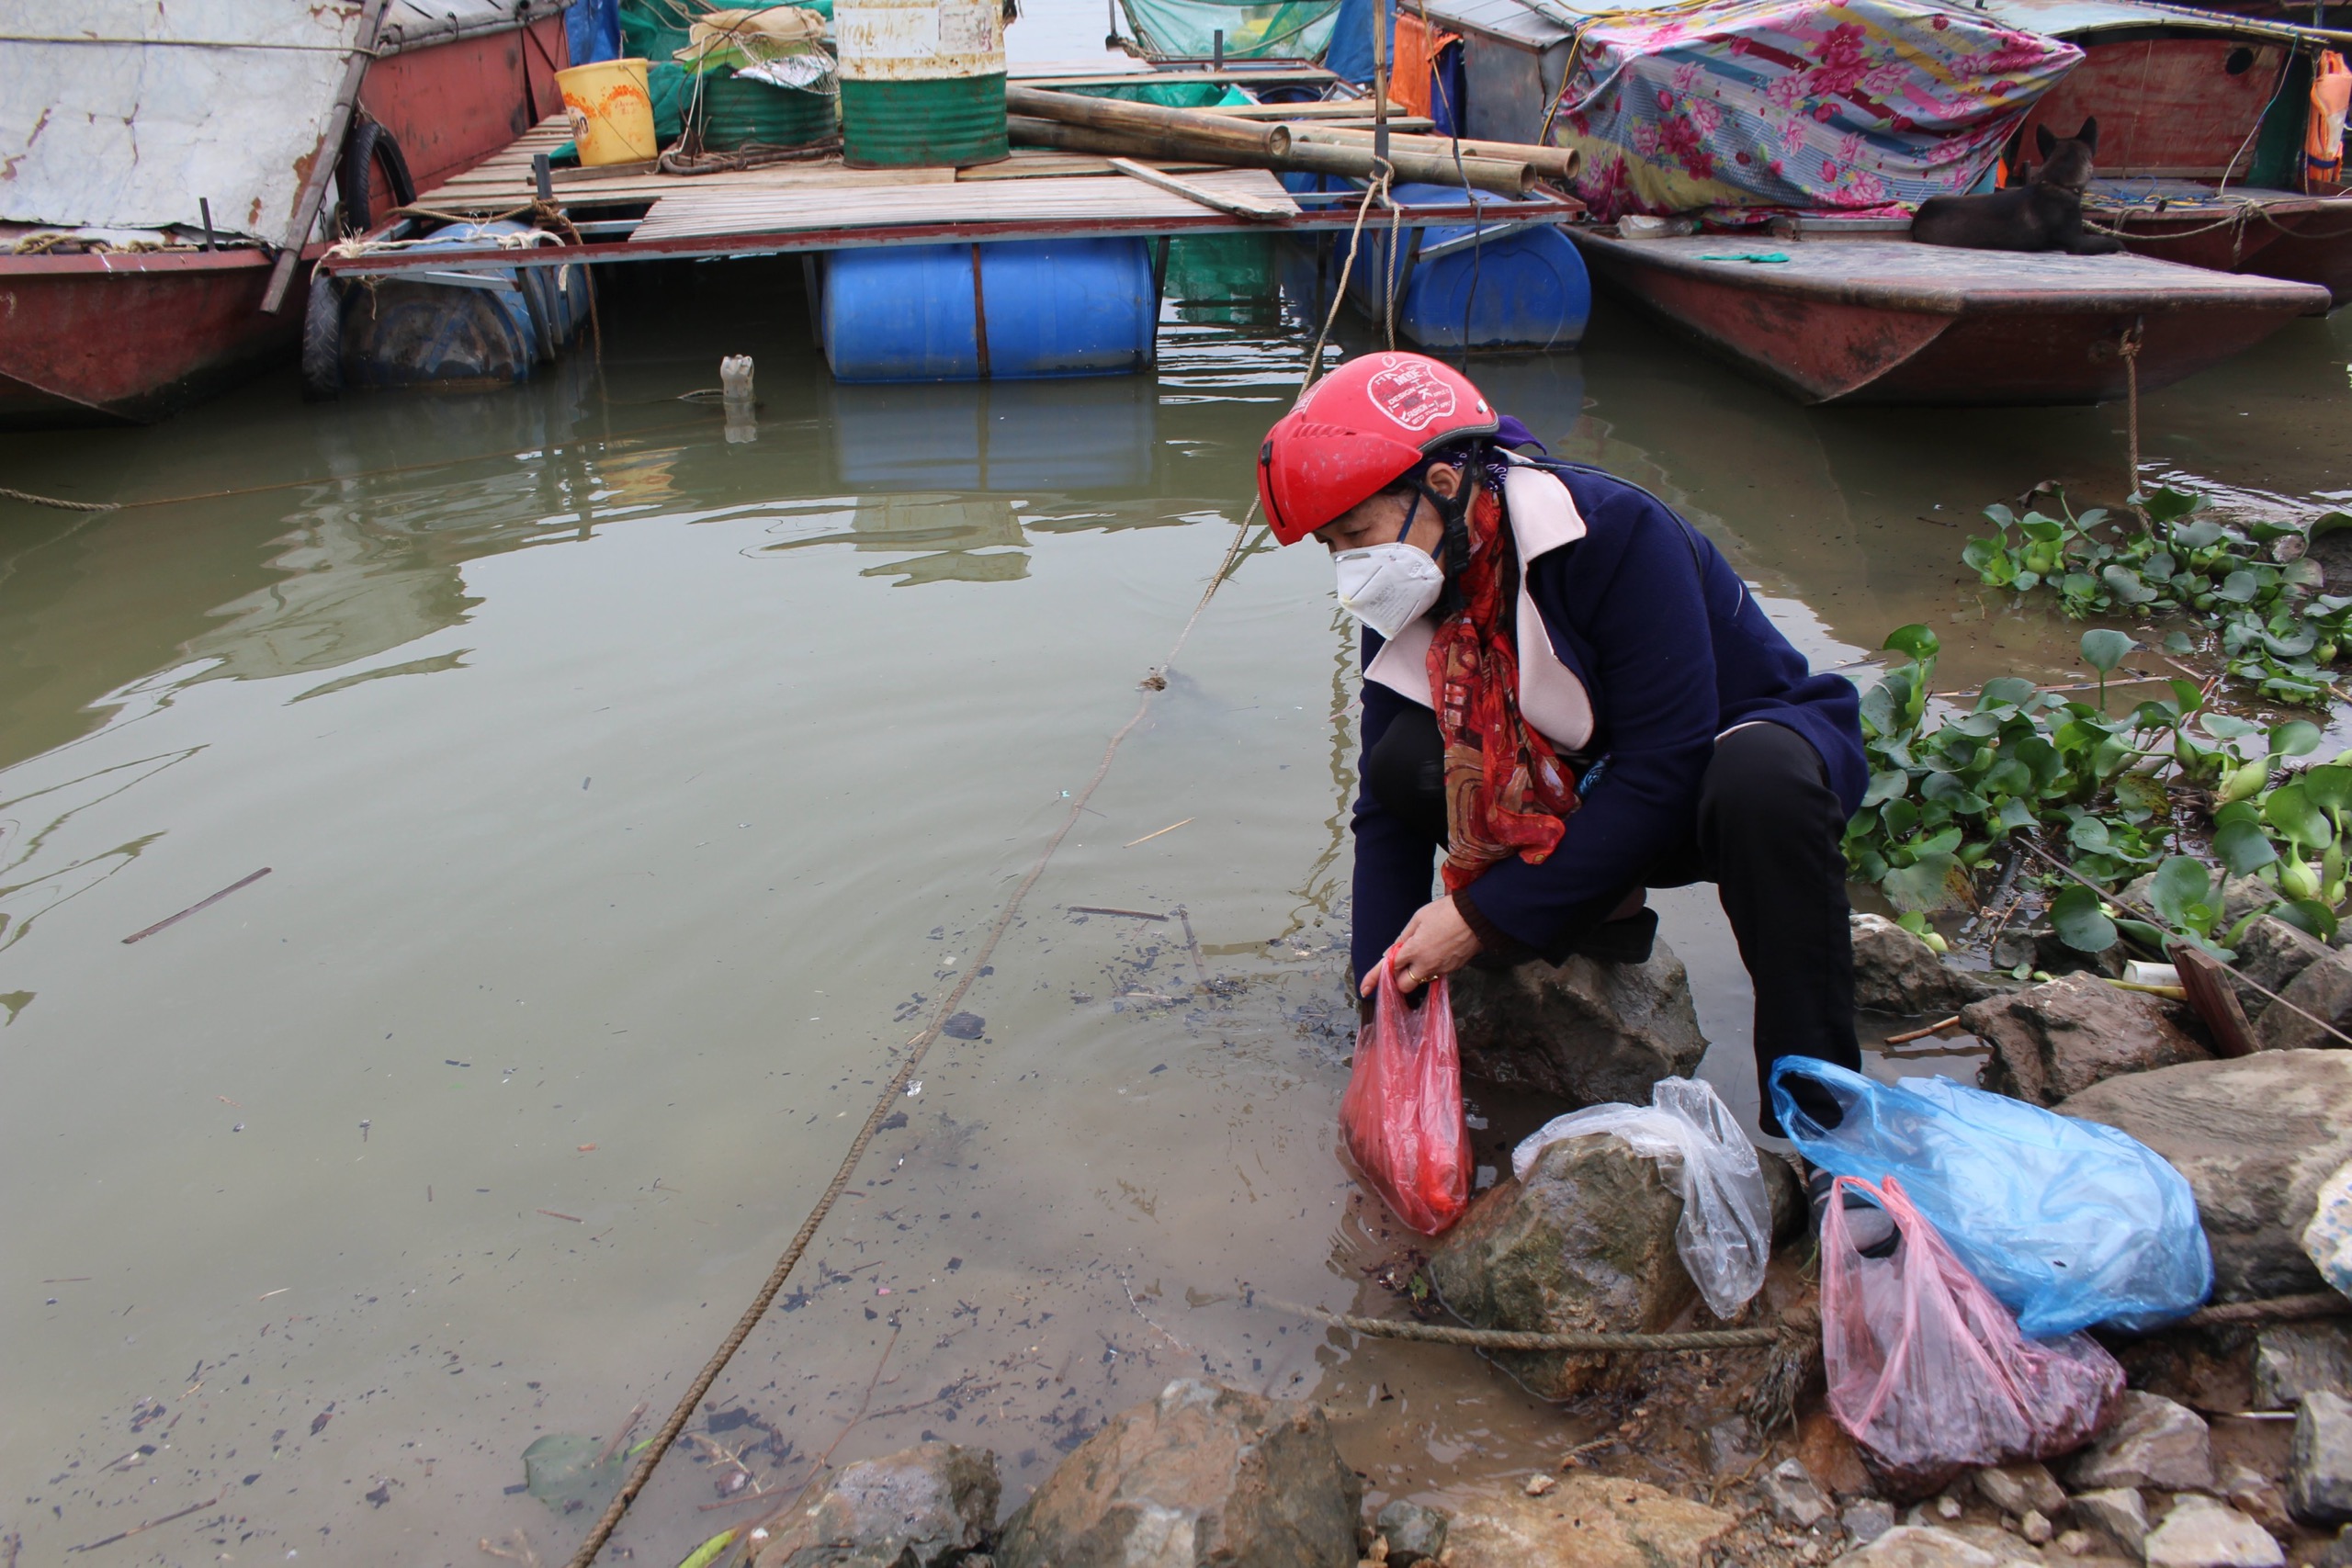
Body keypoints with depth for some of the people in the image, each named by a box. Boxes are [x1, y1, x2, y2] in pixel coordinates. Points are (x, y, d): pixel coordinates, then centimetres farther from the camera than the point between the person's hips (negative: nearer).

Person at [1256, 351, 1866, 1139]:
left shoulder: (1614, 529, -28)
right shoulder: (1405, 603, -9)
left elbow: (1667, 767, -30)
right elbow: (1386, 810, -6)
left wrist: (1486, 915, -28)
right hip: (1592, 795, 5)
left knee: (1760, 778, -41)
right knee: (1404, 762, -20)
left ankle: (1813, 1115, -31)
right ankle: (1601, 913, -1)